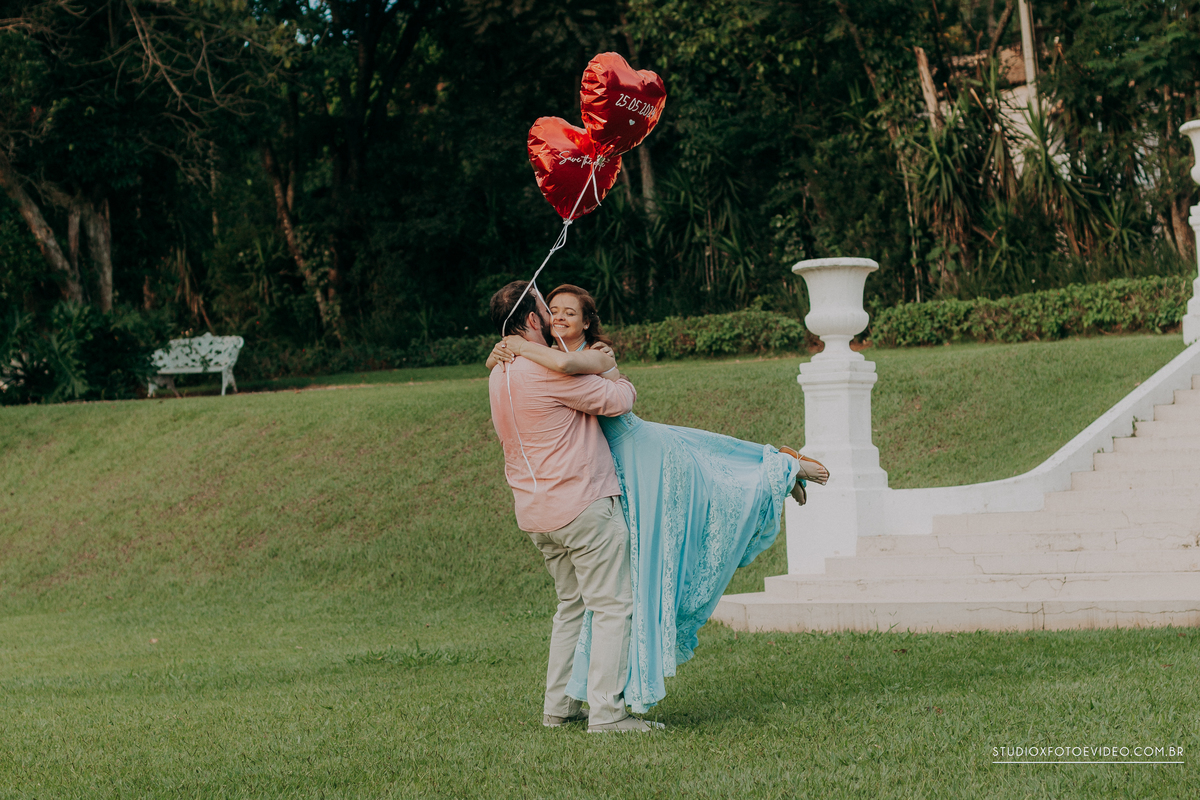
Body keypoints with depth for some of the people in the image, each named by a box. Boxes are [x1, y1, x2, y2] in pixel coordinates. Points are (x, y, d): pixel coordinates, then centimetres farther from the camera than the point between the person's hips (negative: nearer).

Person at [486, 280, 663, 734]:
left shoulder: (500, 373, 10)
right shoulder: (547, 370, -18)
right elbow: (620, 401, -12)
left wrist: (592, 368, 18)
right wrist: (610, 371, 8)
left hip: (536, 512, 9)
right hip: (583, 506, -9)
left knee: (572, 605, 19)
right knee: (612, 607, -4)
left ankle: (558, 706, 19)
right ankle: (606, 711, -7)